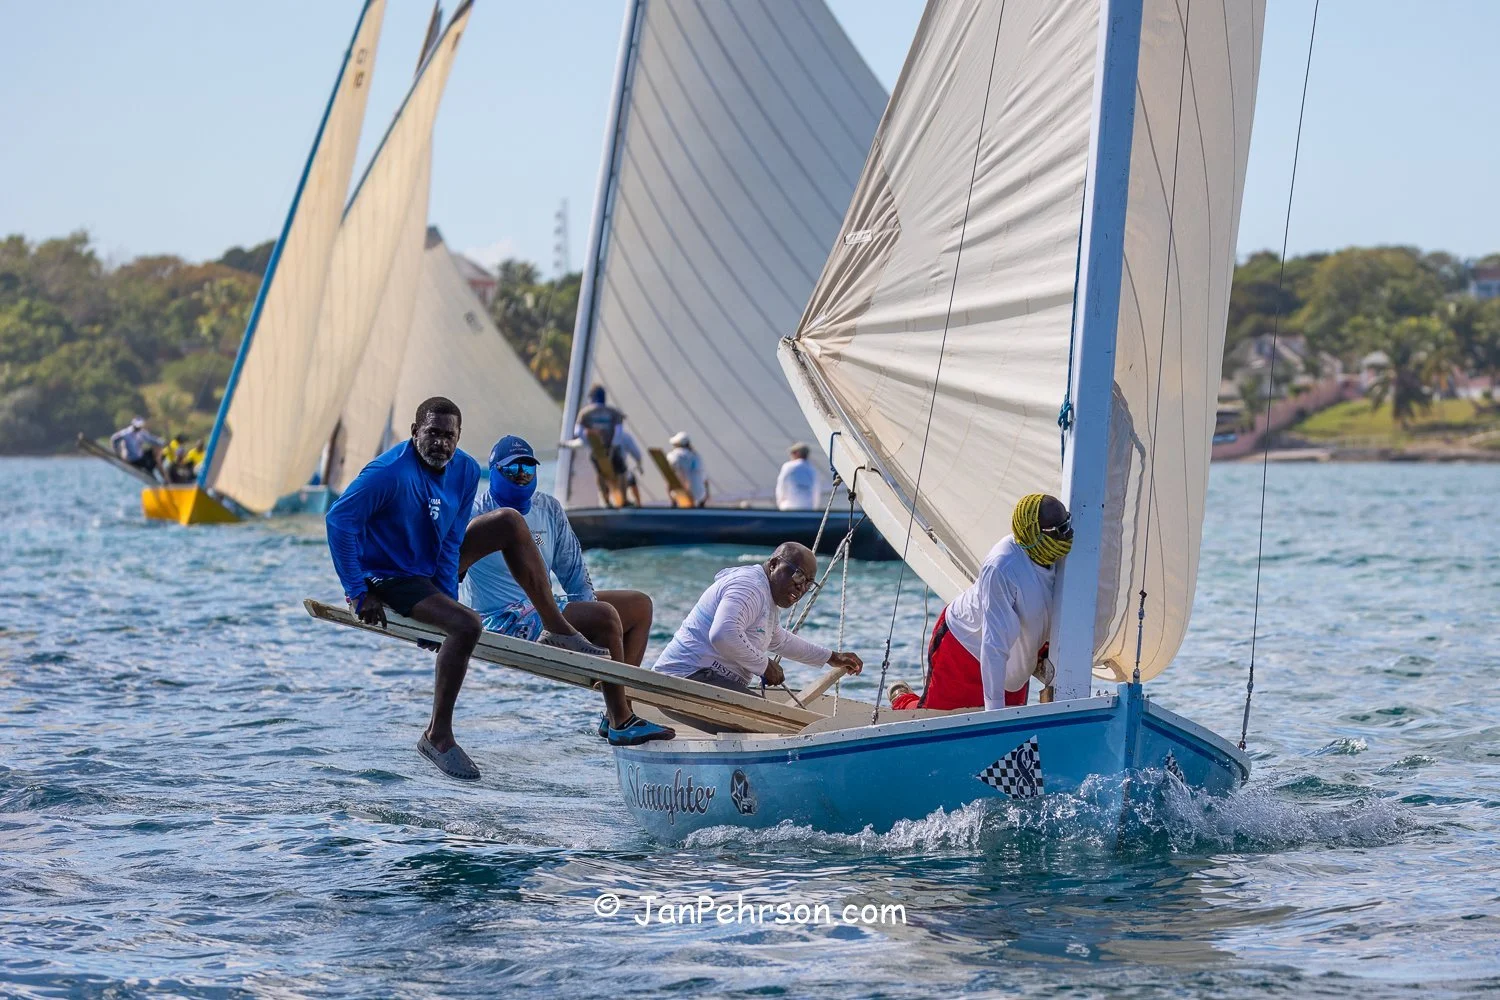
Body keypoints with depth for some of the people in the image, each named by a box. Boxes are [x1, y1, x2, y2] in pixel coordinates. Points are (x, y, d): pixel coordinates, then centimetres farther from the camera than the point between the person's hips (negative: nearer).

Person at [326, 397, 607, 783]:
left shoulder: (466, 472, -5)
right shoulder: (390, 472, -26)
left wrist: (446, 600, -14)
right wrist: (358, 593, -25)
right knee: (466, 625, -29)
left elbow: (451, 545, -4)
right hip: (388, 578, -8)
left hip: (432, 566, 8)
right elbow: (338, 520, -27)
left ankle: (557, 630, 3)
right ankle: (437, 736, -19)